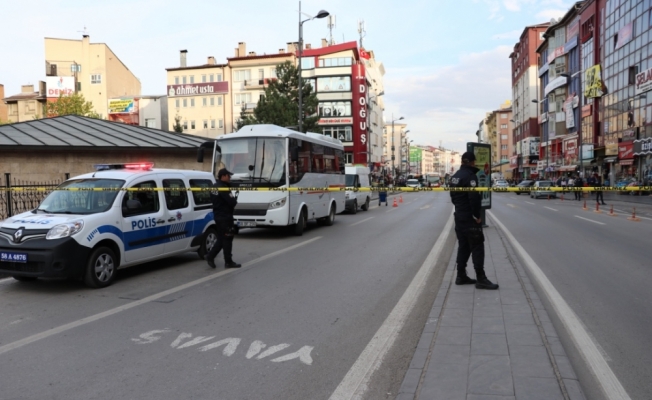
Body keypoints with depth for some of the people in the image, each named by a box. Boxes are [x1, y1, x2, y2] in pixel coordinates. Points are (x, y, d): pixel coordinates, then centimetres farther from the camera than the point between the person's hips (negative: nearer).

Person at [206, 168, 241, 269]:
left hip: (217, 215, 9)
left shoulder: (215, 187, 10)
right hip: (225, 217, -9)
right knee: (227, 239, 0)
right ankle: (228, 262, 7)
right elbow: (232, 202, -24)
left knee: (221, 238, 16)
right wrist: (235, 197, -1)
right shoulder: (224, 188, -20)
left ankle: (210, 256, 10)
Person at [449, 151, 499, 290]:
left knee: (463, 246, 14)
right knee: (477, 247, -5)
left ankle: (461, 276, 18)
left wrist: (460, 207, 15)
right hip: (470, 218, -9)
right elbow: (474, 198, -23)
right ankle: (480, 279, -2)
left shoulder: (455, 176, 12)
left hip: (459, 216, 9)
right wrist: (477, 216, -16)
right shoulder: (470, 175, -16)